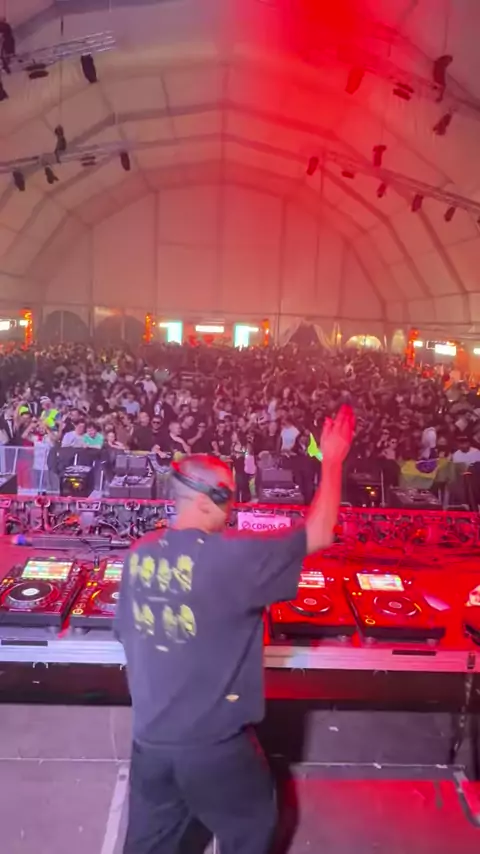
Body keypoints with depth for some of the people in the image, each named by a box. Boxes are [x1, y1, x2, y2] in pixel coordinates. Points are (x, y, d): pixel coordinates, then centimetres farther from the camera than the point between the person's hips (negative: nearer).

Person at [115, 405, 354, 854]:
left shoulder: (139, 554, -7)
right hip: (213, 743, -5)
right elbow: (318, 534, -20)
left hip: (149, 738, 6)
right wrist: (332, 461, -10)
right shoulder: (231, 556, -26)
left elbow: (127, 633, 5)